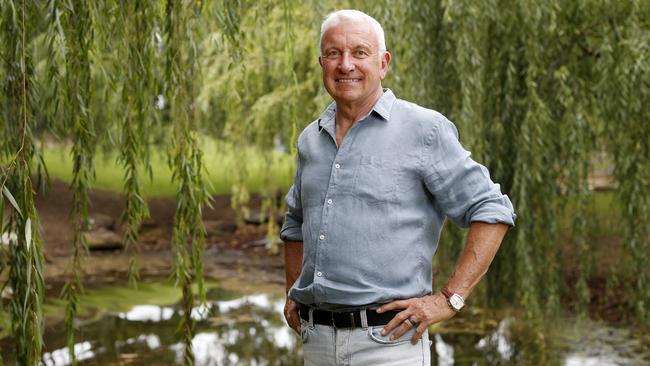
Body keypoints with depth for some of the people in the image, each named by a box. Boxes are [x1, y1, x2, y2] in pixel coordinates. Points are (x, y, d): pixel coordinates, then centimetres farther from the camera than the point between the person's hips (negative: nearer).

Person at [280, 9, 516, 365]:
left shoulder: (423, 129, -5)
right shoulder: (310, 139, 12)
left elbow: (492, 212, -7)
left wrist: (449, 299, -11)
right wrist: (292, 294, 16)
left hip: (387, 337, -5)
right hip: (316, 337, 5)